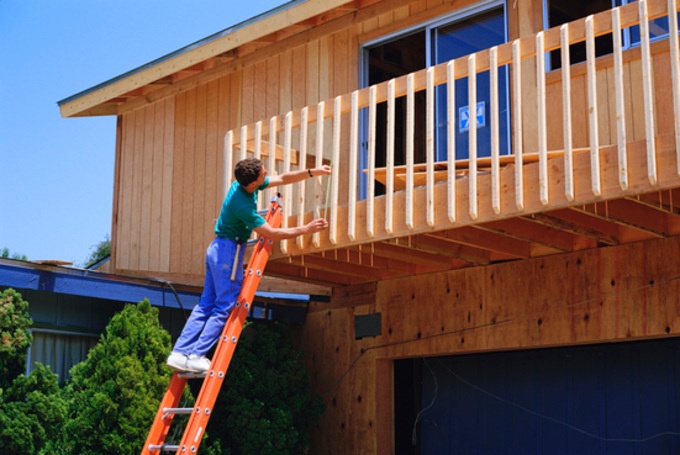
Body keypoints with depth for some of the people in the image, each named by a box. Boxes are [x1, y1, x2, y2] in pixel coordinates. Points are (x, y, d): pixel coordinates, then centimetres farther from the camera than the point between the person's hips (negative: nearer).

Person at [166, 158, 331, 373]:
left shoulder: (243, 184, 1)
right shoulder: (242, 204, -25)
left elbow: (283, 179, 12)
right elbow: (271, 233, -19)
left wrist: (312, 172, 6)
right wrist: (306, 229, -16)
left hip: (218, 249, 9)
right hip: (229, 251, -9)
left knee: (206, 305, 9)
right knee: (224, 308, -3)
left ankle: (179, 353, 7)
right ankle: (195, 356, -4)